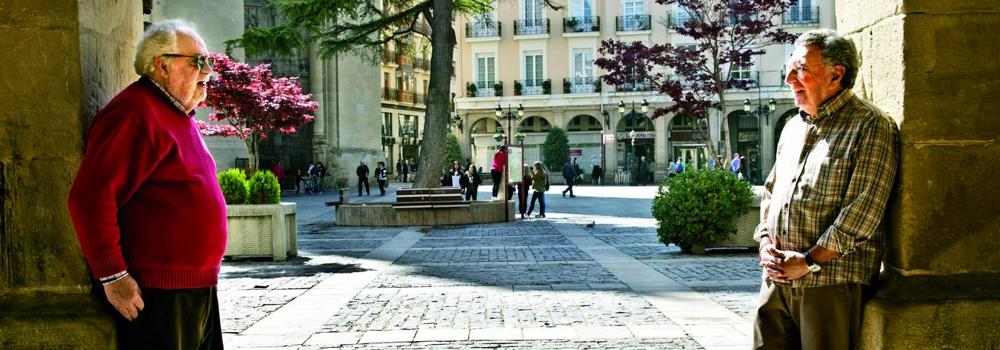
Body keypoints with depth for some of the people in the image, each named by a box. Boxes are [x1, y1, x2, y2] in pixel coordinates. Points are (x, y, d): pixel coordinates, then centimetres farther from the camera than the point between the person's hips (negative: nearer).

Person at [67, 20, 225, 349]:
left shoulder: (178, 115, 17)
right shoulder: (136, 114, -15)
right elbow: (89, 197, -23)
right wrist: (112, 277, -21)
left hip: (198, 289, 10)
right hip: (157, 295, -10)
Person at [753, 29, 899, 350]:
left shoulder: (870, 126, -7)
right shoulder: (794, 126, 18)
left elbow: (863, 210, -15)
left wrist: (809, 261, -15)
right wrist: (765, 242, 4)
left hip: (831, 283, -7)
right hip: (777, 278, 7)